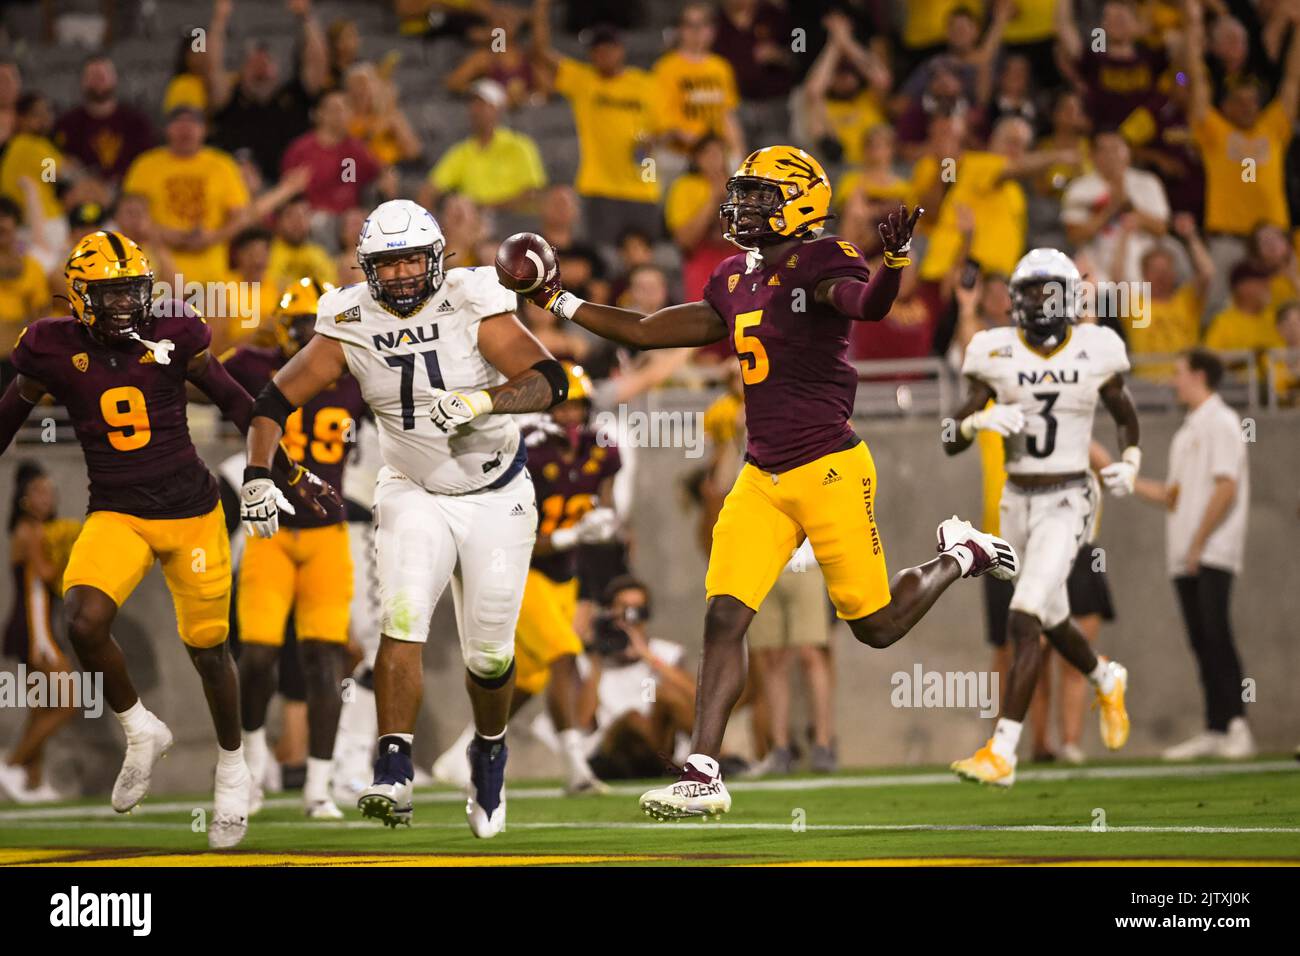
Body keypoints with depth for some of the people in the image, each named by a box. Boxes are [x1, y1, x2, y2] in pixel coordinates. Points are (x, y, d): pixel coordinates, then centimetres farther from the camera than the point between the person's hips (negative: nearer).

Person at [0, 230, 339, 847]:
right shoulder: (57, 351, -6)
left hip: (190, 511, 0)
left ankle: (232, 772, 31)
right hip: (115, 513, 0)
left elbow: (237, 406, 6)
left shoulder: (172, 337, -7)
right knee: (84, 622, -25)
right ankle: (141, 733, 1)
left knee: (208, 648, 8)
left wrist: (293, 476, 11)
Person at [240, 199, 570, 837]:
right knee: (403, 619, -22)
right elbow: (277, 399, -4)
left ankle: (490, 751, 35)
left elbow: (549, 382, -26)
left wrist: (482, 401, -42)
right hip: (415, 497, 1)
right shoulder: (352, 325, -10)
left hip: (497, 498, -1)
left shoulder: (472, 307, -18)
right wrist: (258, 474, -17)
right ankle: (393, 775, -25)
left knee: (489, 652, 5)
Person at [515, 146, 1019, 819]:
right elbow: (650, 333, 22)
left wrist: (895, 262, -54)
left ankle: (960, 556, 32)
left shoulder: (820, 263, -11)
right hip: (763, 479, 7)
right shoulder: (735, 281, 12)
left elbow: (867, 305, -33)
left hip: (829, 471, -7)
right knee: (724, 620, -5)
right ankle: (703, 777, -5)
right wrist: (561, 303, 24)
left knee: (876, 626, 4)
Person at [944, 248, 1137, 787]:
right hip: (1017, 500, 4)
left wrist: (1130, 463, -4)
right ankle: (1107, 681, 52)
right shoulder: (997, 353, -2)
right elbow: (951, 442, -1)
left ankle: (1002, 752, -18)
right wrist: (979, 420, -22)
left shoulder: (1095, 350, -3)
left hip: (1066, 503, -4)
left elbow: (1127, 418, 15)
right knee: (1053, 622, 19)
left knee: (1024, 618, -18)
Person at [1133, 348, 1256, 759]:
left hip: (1213, 554, -9)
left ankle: (1237, 727, -15)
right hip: (1185, 556, 9)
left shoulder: (1221, 423, -6)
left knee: (1216, 636, -14)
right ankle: (1215, 730, 7)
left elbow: (1226, 488, -15)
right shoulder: (1187, 431, 21)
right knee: (1201, 643, 6)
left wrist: (1198, 543, -17)